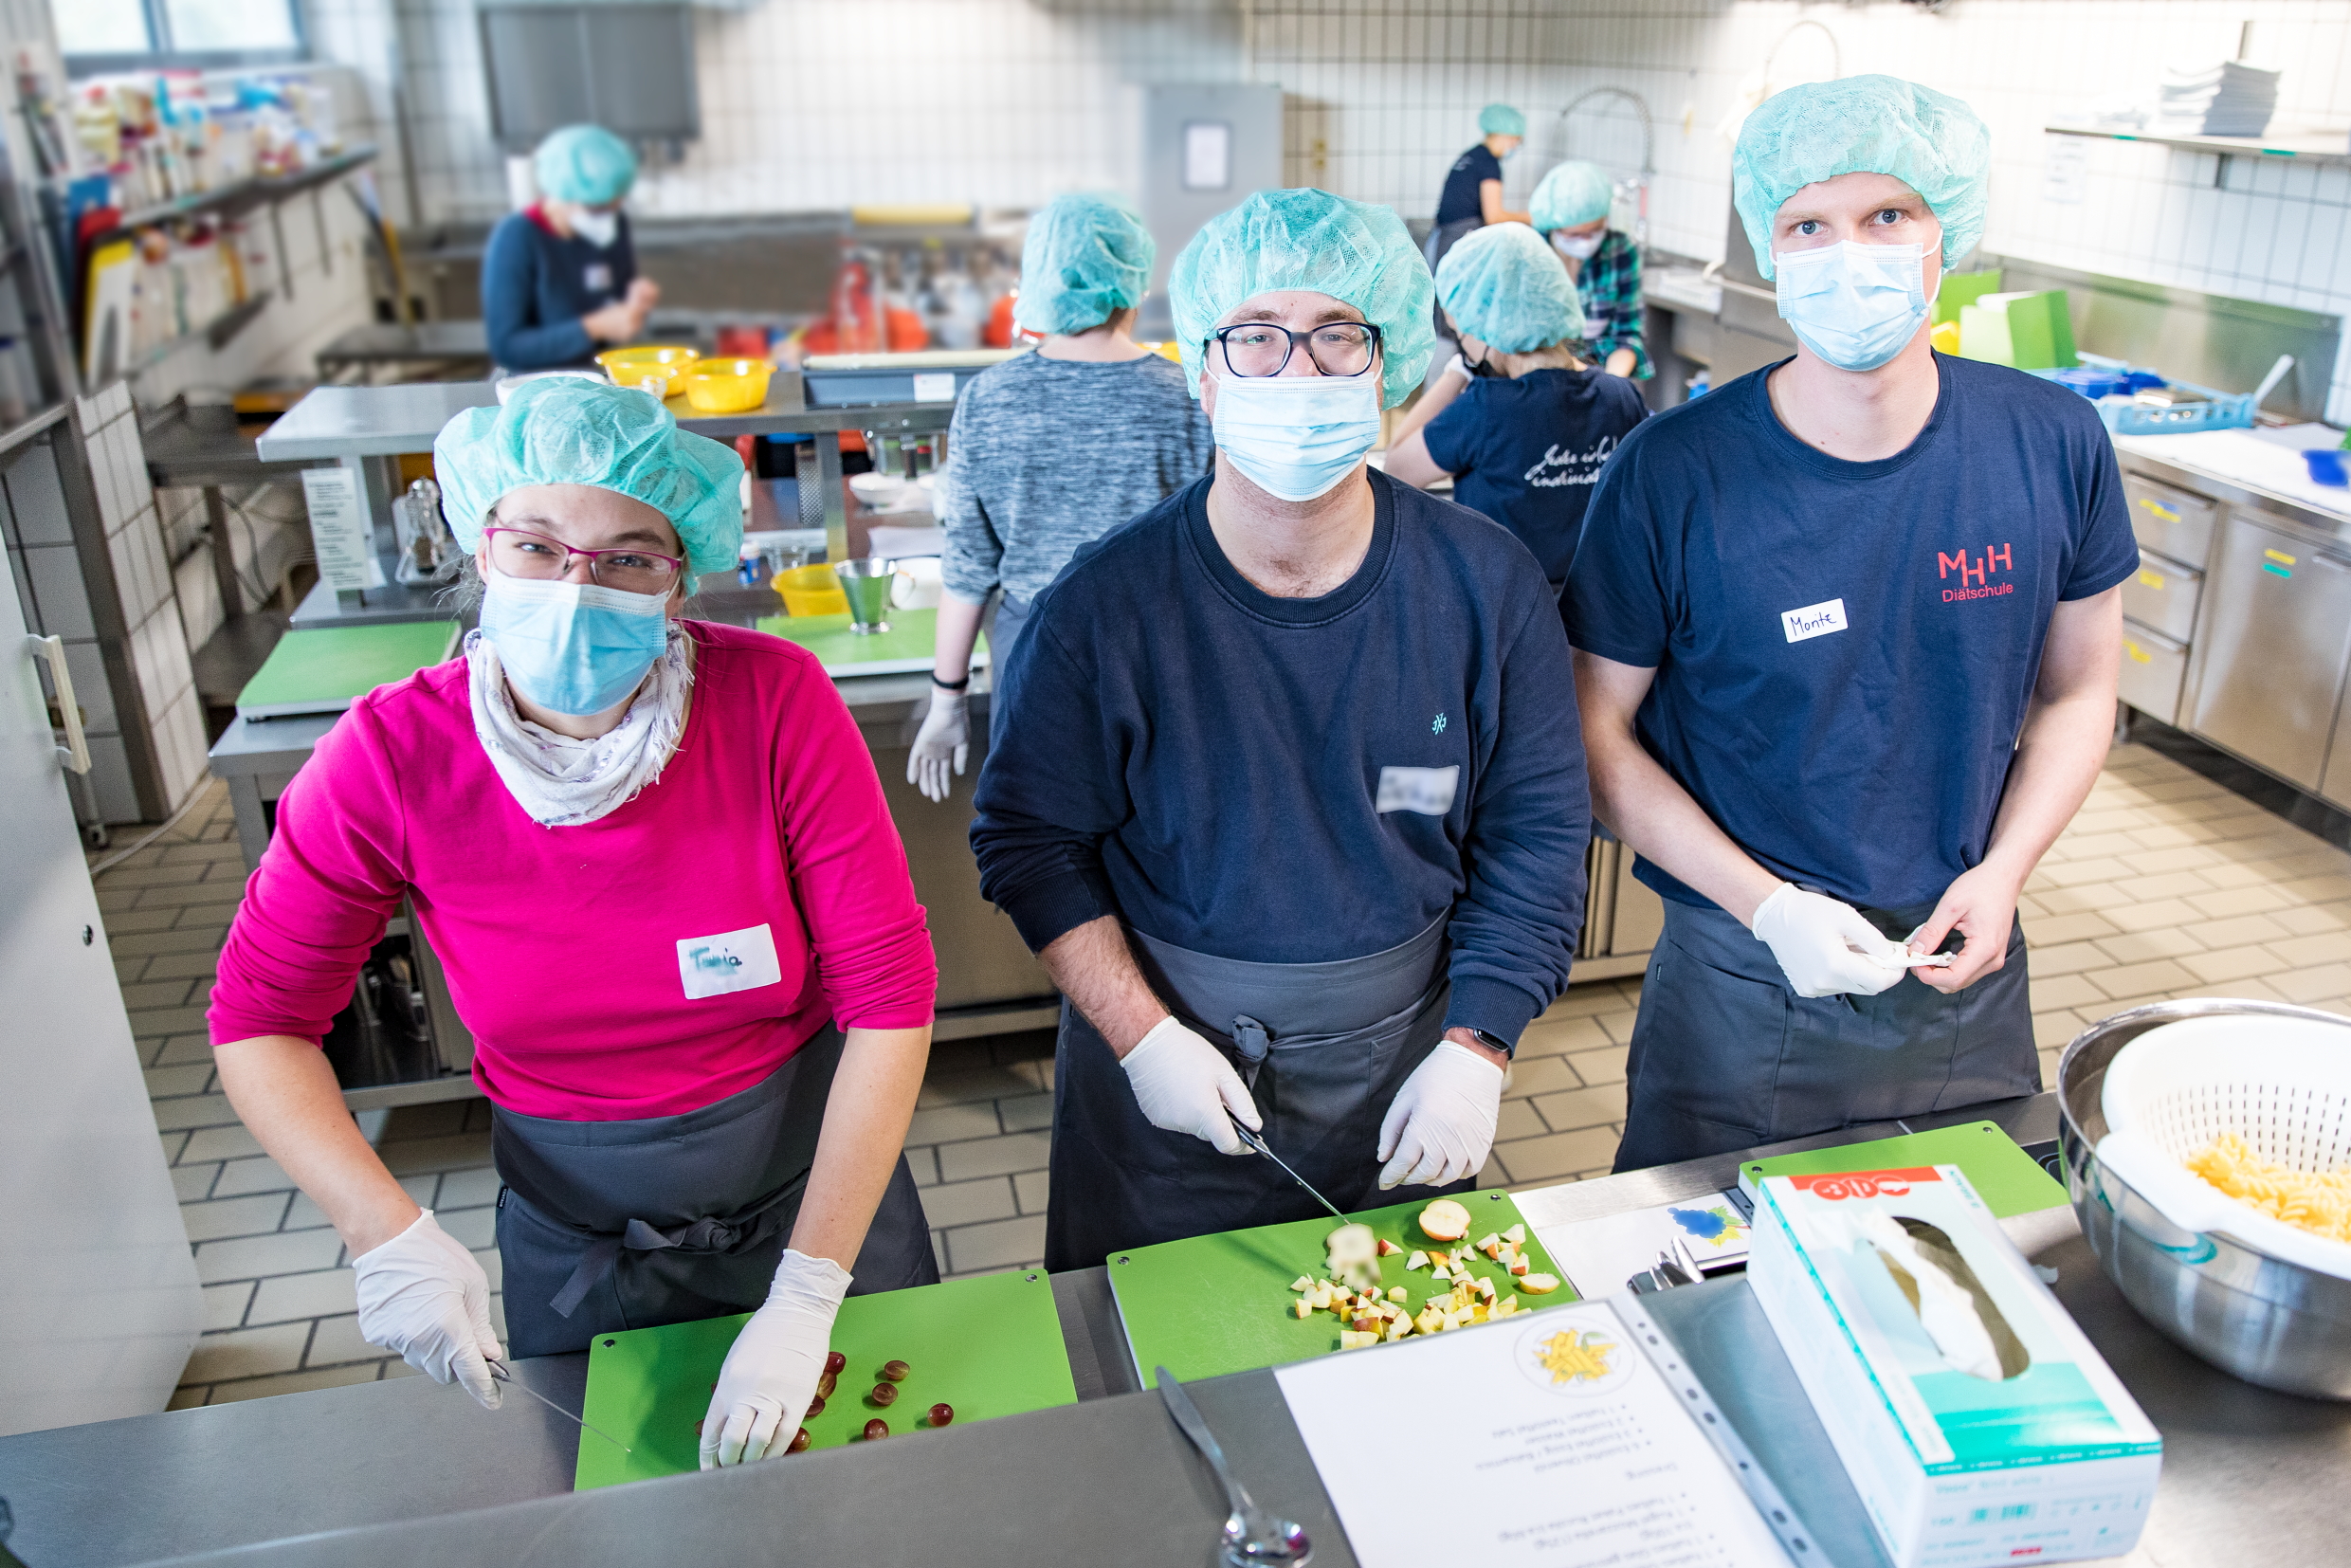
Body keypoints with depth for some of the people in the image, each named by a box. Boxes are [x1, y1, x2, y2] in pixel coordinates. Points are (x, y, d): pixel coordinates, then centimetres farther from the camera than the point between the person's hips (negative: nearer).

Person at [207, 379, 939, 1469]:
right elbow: (258, 1015, -7)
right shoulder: (394, 754, -20)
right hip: (575, 1234, 1)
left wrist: (807, 1297, -23)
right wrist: (388, 1237, -21)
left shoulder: (775, 701, -24)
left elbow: (889, 992, -22)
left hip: (814, 1177, 0)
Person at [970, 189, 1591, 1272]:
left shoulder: (1486, 585, -10)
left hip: (1404, 1057, 2)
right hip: (1169, 1066, -1)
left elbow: (1538, 830, -3)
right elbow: (1029, 838, -8)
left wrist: (1474, 1050, -9)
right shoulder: (1105, 607, -16)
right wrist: (1143, 1038, -14)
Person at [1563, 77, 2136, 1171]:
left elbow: (2077, 692, 5)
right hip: (1742, 984, -3)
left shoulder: (2053, 446, -7)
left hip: (1968, 968, 4)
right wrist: (1766, 906, -17)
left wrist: (2001, 873, -9)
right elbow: (1598, 731, -11)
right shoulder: (1671, 475, -17)